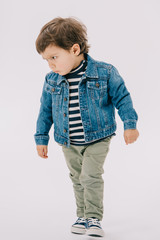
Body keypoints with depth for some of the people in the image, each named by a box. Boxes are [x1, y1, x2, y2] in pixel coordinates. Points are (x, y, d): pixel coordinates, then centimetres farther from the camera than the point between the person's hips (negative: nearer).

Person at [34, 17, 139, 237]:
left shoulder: (104, 73, -15)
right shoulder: (51, 81, -4)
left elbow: (122, 97, -5)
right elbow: (45, 111, 7)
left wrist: (130, 124, -9)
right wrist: (41, 137, 10)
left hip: (97, 138, -4)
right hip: (69, 143, 4)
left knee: (91, 177, -12)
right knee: (77, 179, 13)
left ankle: (94, 219, 3)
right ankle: (83, 216, 29)